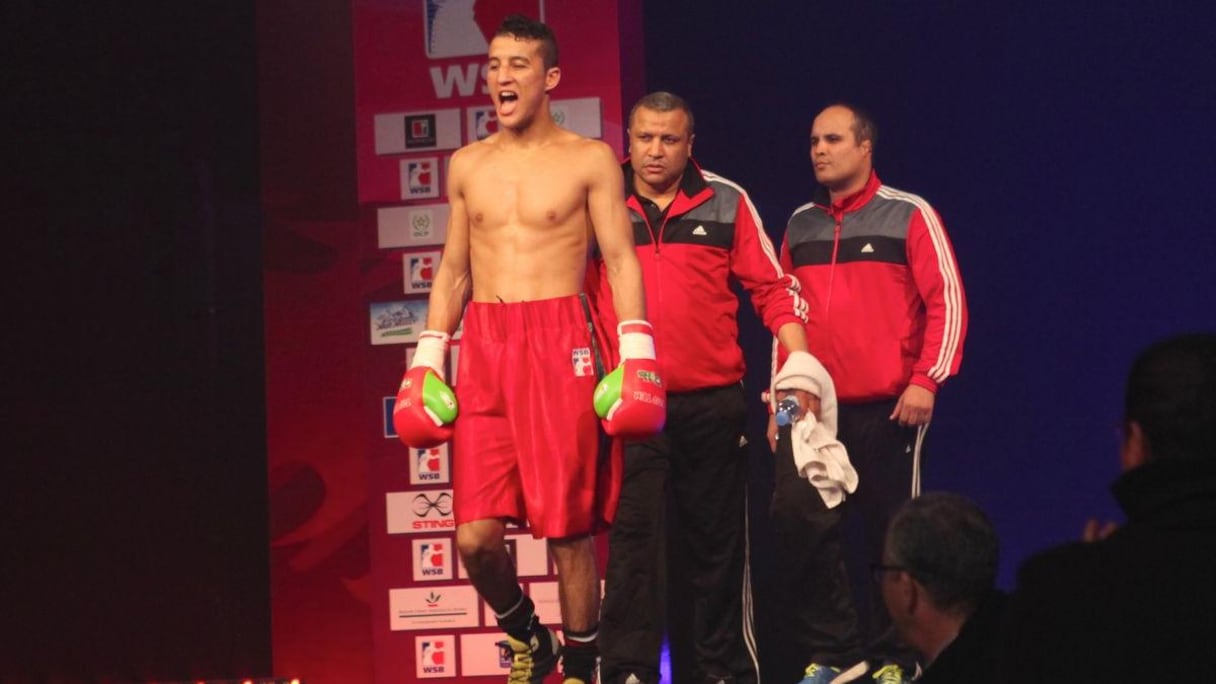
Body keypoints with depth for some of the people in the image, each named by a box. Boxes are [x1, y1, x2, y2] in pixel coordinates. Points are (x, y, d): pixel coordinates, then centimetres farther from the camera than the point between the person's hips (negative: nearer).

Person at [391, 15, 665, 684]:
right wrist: (427, 359, 13)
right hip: (483, 348, 3)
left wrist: (635, 355, -9)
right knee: (475, 535, -4)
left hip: (559, 344, -3)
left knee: (569, 525, -2)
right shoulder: (468, 165, 15)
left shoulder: (589, 160, 3)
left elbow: (620, 260, 0)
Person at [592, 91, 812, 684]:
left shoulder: (726, 203, 5)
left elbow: (772, 286, 6)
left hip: (713, 405, 1)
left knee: (716, 540, 8)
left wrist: (801, 363, -5)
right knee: (634, 536, -7)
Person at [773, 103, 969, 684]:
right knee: (797, 516, -11)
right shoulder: (800, 226, 12)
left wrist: (926, 379, -16)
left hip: (888, 410, -4)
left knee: (891, 536, 2)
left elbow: (947, 302, -6)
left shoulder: (909, 216, -2)